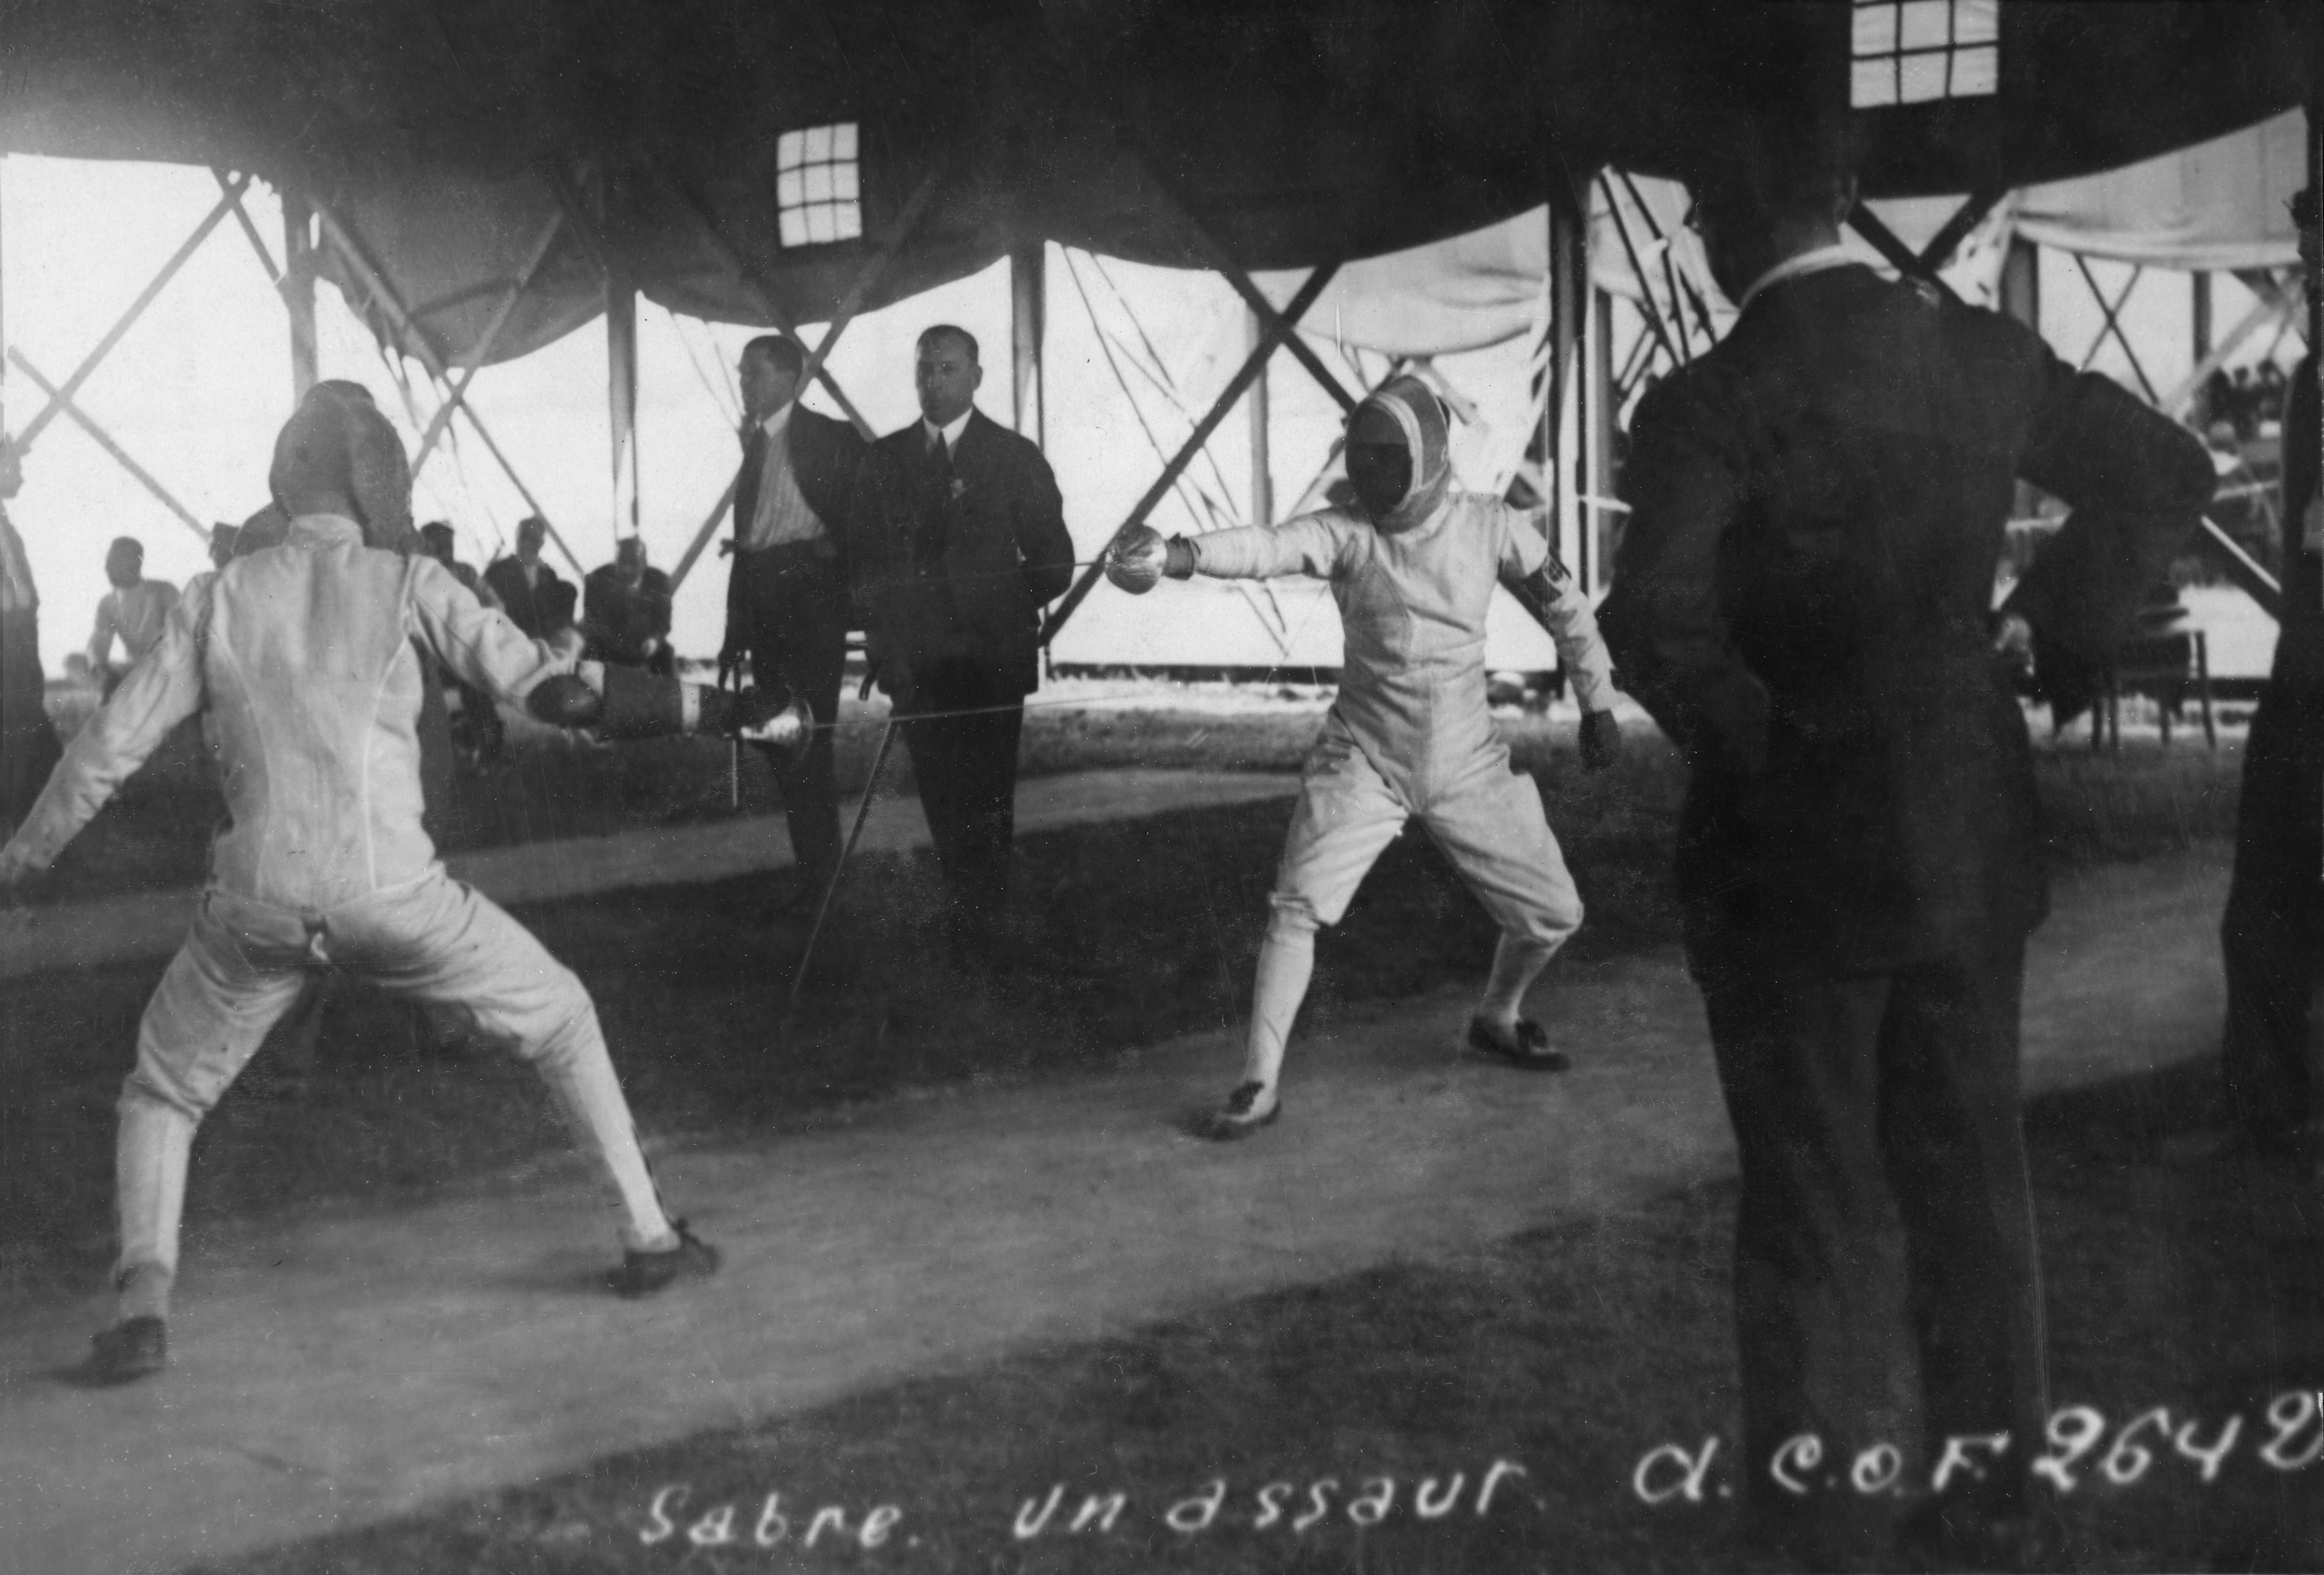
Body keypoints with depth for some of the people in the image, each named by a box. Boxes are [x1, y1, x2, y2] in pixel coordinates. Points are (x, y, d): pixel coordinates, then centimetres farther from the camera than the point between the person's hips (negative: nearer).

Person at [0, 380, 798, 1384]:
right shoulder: (406, 581, 3)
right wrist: (719, 711, 3)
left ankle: (142, 1308, 2)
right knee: (562, 1021, 22)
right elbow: (552, 688, -2)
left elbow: (111, 747, 9)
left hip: (259, 901, 2)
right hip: (387, 889, -2)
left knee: (161, 1097, 23)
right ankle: (649, 1237, 20)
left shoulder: (219, 597, 9)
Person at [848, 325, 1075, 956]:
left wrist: (1006, 609, -4)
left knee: (985, 796, -5)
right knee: (940, 793, 4)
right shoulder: (885, 458, 12)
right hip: (915, 660, 3)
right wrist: (884, 630, 3)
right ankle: (969, 909, 19)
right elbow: (864, 557, 13)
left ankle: (978, 922, 3)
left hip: (991, 659, -3)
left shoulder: (1015, 456, 3)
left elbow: (1054, 563, 4)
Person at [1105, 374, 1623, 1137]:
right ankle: (1260, 1083, -8)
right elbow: (1269, 546, -33)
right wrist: (1182, 553, -52)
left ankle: (1498, 1018, 38)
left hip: (1469, 763, 2)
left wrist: (1597, 704, 11)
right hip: (1365, 760, -2)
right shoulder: (1346, 531, -13)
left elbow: (1566, 602, 6)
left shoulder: (1490, 527, -8)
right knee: (1298, 905, -19)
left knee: (1553, 913, 7)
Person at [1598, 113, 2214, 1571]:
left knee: (1817, 1217, 7)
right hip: (1973, 839, 5)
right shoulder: (1988, 354, 0)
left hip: (1799, 852, -5)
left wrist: (1754, 733, -13)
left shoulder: (1713, 404, -17)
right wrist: (2050, 632, 10)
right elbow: (2168, 474, 10)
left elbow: (1656, 624, -28)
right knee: (1972, 1187, 17)